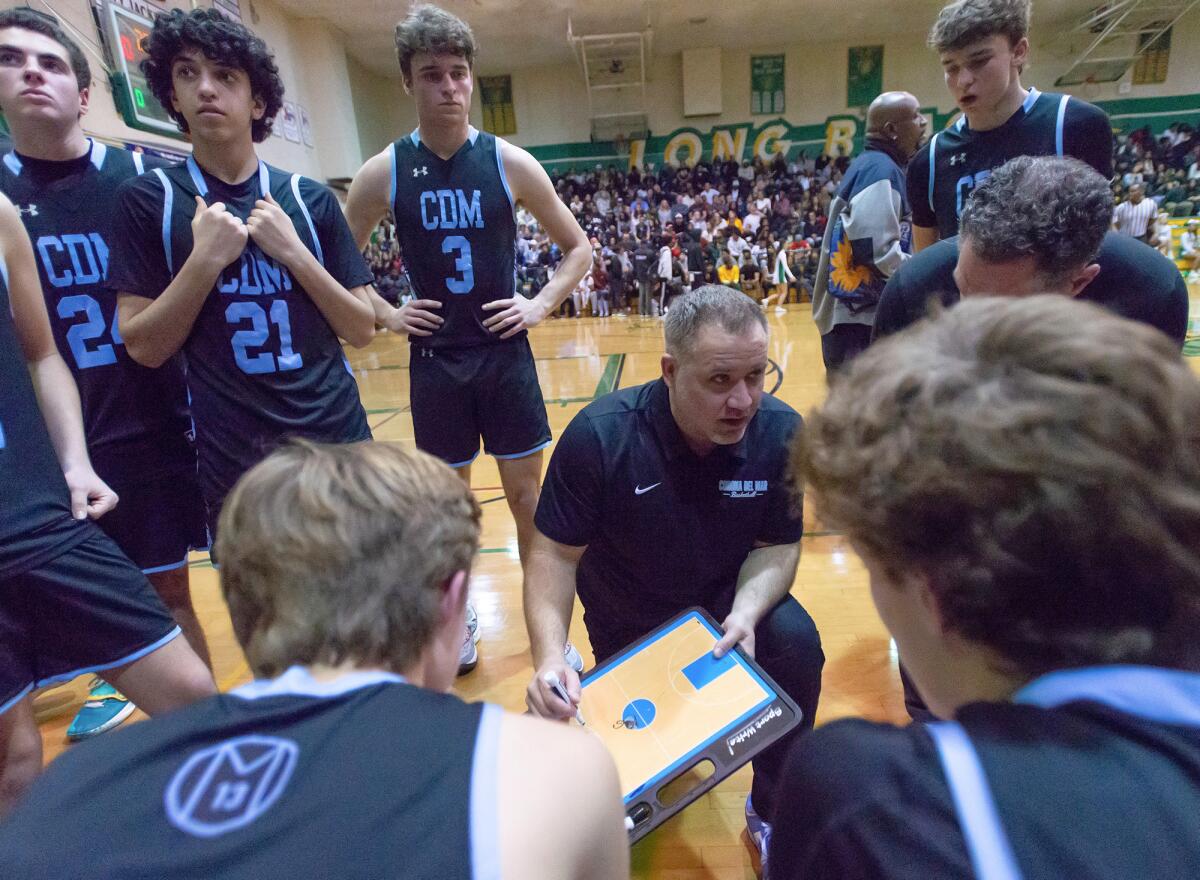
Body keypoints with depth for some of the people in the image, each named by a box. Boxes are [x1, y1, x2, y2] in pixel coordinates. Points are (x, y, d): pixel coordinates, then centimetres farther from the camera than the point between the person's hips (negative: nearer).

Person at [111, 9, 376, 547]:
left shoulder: (310, 199, 3)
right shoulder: (147, 199, 0)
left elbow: (362, 331, 0)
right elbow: (144, 348, -3)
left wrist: (293, 251, -12)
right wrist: (206, 259, -15)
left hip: (335, 441, 2)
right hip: (232, 462, -1)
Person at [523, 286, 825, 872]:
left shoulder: (781, 433, -22)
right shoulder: (599, 435, -28)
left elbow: (778, 544, -11)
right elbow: (555, 554, -20)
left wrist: (746, 612, -30)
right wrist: (550, 655, -34)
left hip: (727, 601, 1)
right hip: (628, 627, -1)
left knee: (795, 643, -26)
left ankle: (774, 812, 0)